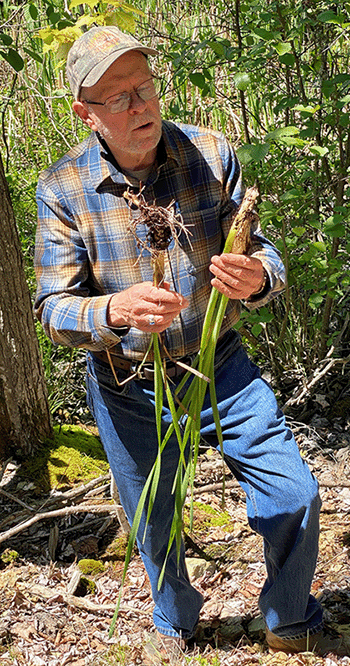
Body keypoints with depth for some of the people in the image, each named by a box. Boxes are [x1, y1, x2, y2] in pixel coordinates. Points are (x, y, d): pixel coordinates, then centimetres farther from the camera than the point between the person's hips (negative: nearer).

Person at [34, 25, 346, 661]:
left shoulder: (210, 153, -11)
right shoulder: (62, 189, -14)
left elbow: (263, 252, -9)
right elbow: (55, 309, -16)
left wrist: (257, 277, -36)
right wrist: (114, 311, -40)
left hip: (219, 366, 1)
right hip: (127, 389, 0)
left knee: (296, 498, -2)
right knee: (155, 531, 16)